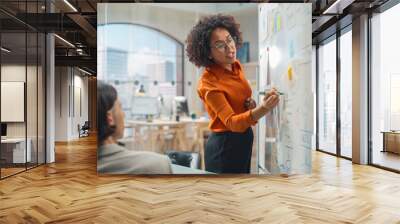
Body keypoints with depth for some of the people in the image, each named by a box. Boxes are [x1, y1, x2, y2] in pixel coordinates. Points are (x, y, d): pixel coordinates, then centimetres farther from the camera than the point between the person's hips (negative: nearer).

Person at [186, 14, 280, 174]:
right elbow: (232, 122, -31)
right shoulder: (208, 83, -24)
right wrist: (263, 109, -48)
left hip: (244, 139, 8)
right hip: (224, 146, -7)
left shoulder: (236, 65, -1)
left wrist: (251, 105, -7)